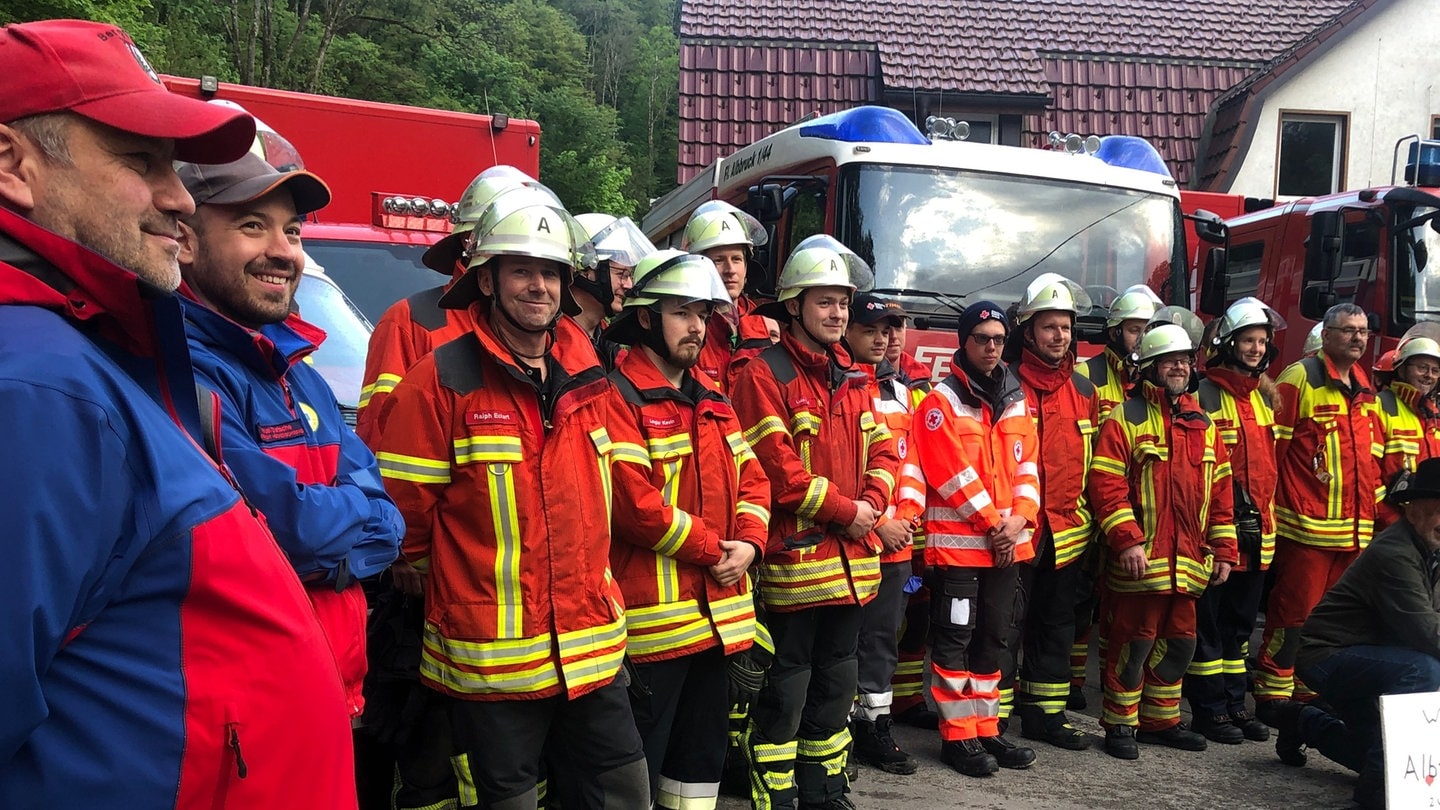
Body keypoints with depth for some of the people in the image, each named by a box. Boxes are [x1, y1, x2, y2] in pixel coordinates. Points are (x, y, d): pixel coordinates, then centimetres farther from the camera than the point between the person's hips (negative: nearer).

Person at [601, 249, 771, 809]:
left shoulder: (712, 399, 14)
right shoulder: (619, 396, -12)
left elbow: (751, 476, 13)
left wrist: (748, 543, -6)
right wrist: (711, 551, -15)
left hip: (717, 611, 8)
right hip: (652, 614, -8)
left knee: (705, 749, 19)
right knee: (639, 760, 3)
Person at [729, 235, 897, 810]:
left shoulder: (852, 378, 14)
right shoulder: (763, 375, -11)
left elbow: (881, 449, 12)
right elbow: (776, 467, -18)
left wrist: (872, 504, -7)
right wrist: (846, 511, -14)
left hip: (851, 559, 8)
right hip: (793, 558, -8)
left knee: (836, 684, 18)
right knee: (783, 694, 0)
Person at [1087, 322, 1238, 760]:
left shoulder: (1202, 424, 15)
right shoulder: (1126, 419, -5)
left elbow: (1220, 491, 16)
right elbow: (1106, 484, -13)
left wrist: (1223, 549, 11)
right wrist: (1127, 540, -20)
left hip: (1188, 561, 7)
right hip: (1140, 559, -7)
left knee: (1178, 641, 15)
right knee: (1134, 641, -1)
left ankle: (1161, 719, 30)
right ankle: (1119, 724, 12)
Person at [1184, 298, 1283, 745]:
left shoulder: (1264, 397, 15)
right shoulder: (1204, 396, -9)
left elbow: (1270, 461, 21)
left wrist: (1267, 518, 16)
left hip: (1256, 532, 8)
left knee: (1240, 622, 15)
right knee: (1208, 622, 0)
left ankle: (1234, 703, 24)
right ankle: (1209, 709, 8)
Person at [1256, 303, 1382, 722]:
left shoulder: (1365, 390, 18)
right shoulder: (1300, 378, -6)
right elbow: (1272, 443, -9)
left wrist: (1372, 502, 18)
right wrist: (1271, 505, -11)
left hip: (1354, 527, 8)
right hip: (1307, 525, -7)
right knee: (1295, 612, -5)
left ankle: (1310, 691, 21)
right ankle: (1272, 695, 4)